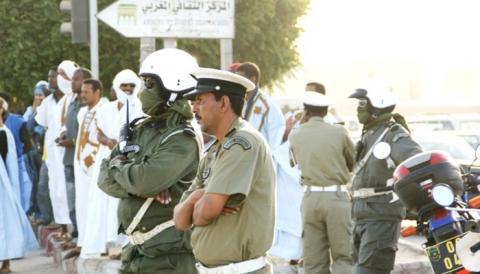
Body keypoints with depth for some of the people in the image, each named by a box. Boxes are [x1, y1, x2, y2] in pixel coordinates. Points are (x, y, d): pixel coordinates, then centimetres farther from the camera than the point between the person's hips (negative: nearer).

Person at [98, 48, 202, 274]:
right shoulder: (140, 130, 11)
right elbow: (105, 179, 4)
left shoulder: (183, 140, -14)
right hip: (136, 250, 8)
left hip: (168, 255, -8)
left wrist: (118, 166, -5)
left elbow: (145, 180, -25)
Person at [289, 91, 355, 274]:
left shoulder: (295, 135, 3)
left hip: (310, 197, 2)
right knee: (342, 256, 3)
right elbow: (352, 163, 8)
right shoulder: (339, 132, -4)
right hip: (336, 196, -2)